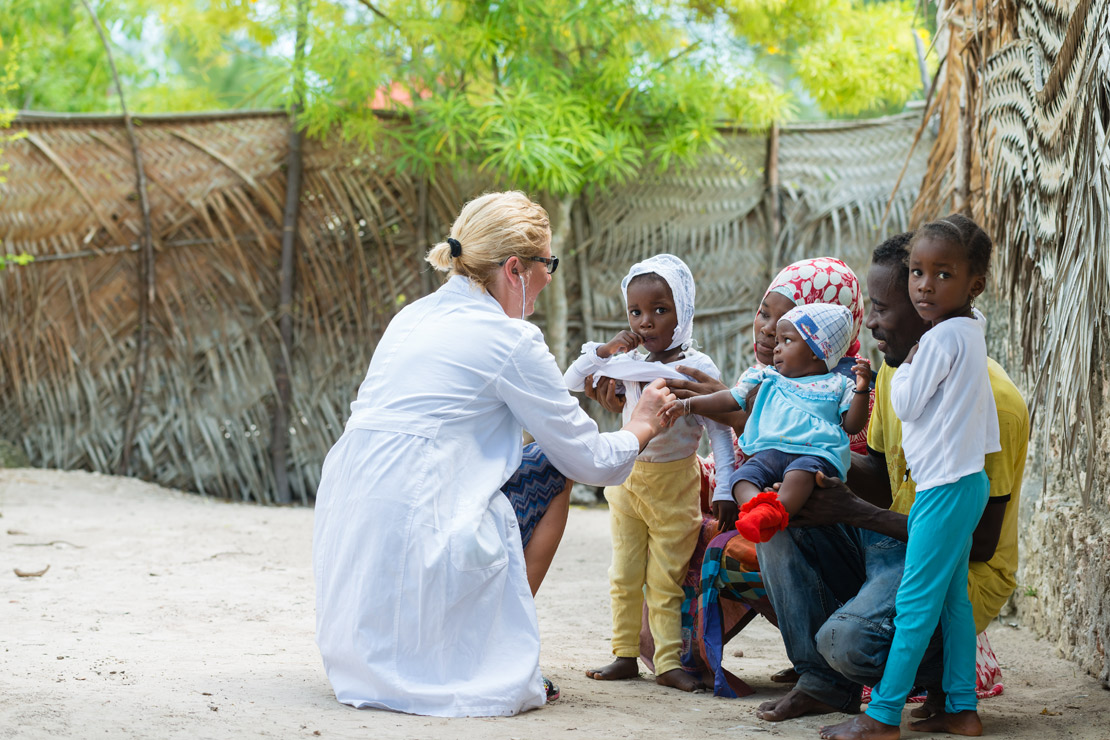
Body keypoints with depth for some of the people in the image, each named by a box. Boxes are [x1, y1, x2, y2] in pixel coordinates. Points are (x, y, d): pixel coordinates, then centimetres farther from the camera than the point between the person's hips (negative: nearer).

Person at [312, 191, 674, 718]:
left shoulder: (413, 317, 17)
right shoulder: (511, 341, -5)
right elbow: (590, 461, 2)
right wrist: (642, 425, 23)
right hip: (413, 532, -8)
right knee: (553, 476, 12)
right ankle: (506, 659, 11)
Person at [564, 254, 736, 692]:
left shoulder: (698, 368, -11)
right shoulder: (629, 362, 0)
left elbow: (719, 432, -8)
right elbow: (570, 384, 6)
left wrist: (724, 491, -15)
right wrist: (603, 351, -10)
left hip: (675, 483, -4)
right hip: (628, 478, 4)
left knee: (665, 581, -1)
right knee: (625, 578, 8)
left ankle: (668, 662, 3)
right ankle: (625, 655, 16)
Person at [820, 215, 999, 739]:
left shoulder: (943, 338, -17)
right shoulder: (971, 330, 11)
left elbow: (906, 405, -12)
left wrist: (906, 366, 3)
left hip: (946, 485, -10)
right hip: (965, 479, 10)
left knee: (916, 603, -8)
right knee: (951, 599, 13)